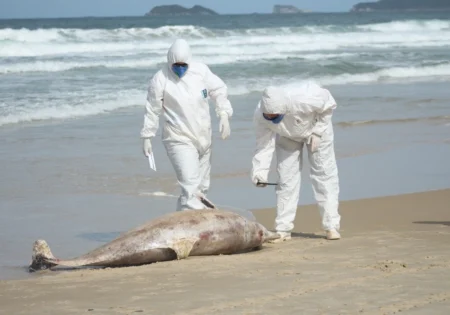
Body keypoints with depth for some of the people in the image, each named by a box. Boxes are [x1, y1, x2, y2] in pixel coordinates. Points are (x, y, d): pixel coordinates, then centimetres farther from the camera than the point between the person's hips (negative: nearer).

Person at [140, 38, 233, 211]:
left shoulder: (201, 70, -3)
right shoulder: (160, 79, -12)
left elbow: (219, 90, 9)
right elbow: (152, 110, -5)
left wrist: (224, 115, -2)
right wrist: (147, 137, -3)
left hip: (203, 137, 5)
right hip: (179, 139, -5)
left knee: (202, 185, 13)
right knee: (190, 184, -19)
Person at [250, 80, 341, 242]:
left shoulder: (305, 100, -43)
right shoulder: (260, 116, -34)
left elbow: (329, 105, -23)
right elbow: (264, 144, -23)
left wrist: (317, 132, -23)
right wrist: (260, 171, -33)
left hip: (316, 126, -2)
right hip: (288, 136, 2)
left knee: (324, 173, -9)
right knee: (286, 177, -5)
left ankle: (331, 226, -6)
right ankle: (283, 229, 0)